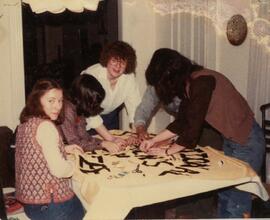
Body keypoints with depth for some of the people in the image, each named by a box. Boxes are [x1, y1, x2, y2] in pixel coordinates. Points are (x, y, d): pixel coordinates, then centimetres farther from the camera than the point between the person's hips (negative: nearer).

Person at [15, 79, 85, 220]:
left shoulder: (26, 123, 6)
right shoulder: (45, 126, -22)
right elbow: (59, 169, -25)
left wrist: (63, 149, 14)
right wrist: (74, 162, -4)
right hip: (50, 204, -9)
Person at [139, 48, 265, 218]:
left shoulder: (201, 82, -23)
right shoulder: (188, 84, 5)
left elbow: (193, 128, -22)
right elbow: (181, 123, 12)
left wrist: (167, 152, -10)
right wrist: (153, 141, 9)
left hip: (246, 141, -9)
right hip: (230, 140, 9)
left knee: (236, 198, -1)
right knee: (224, 193, 14)